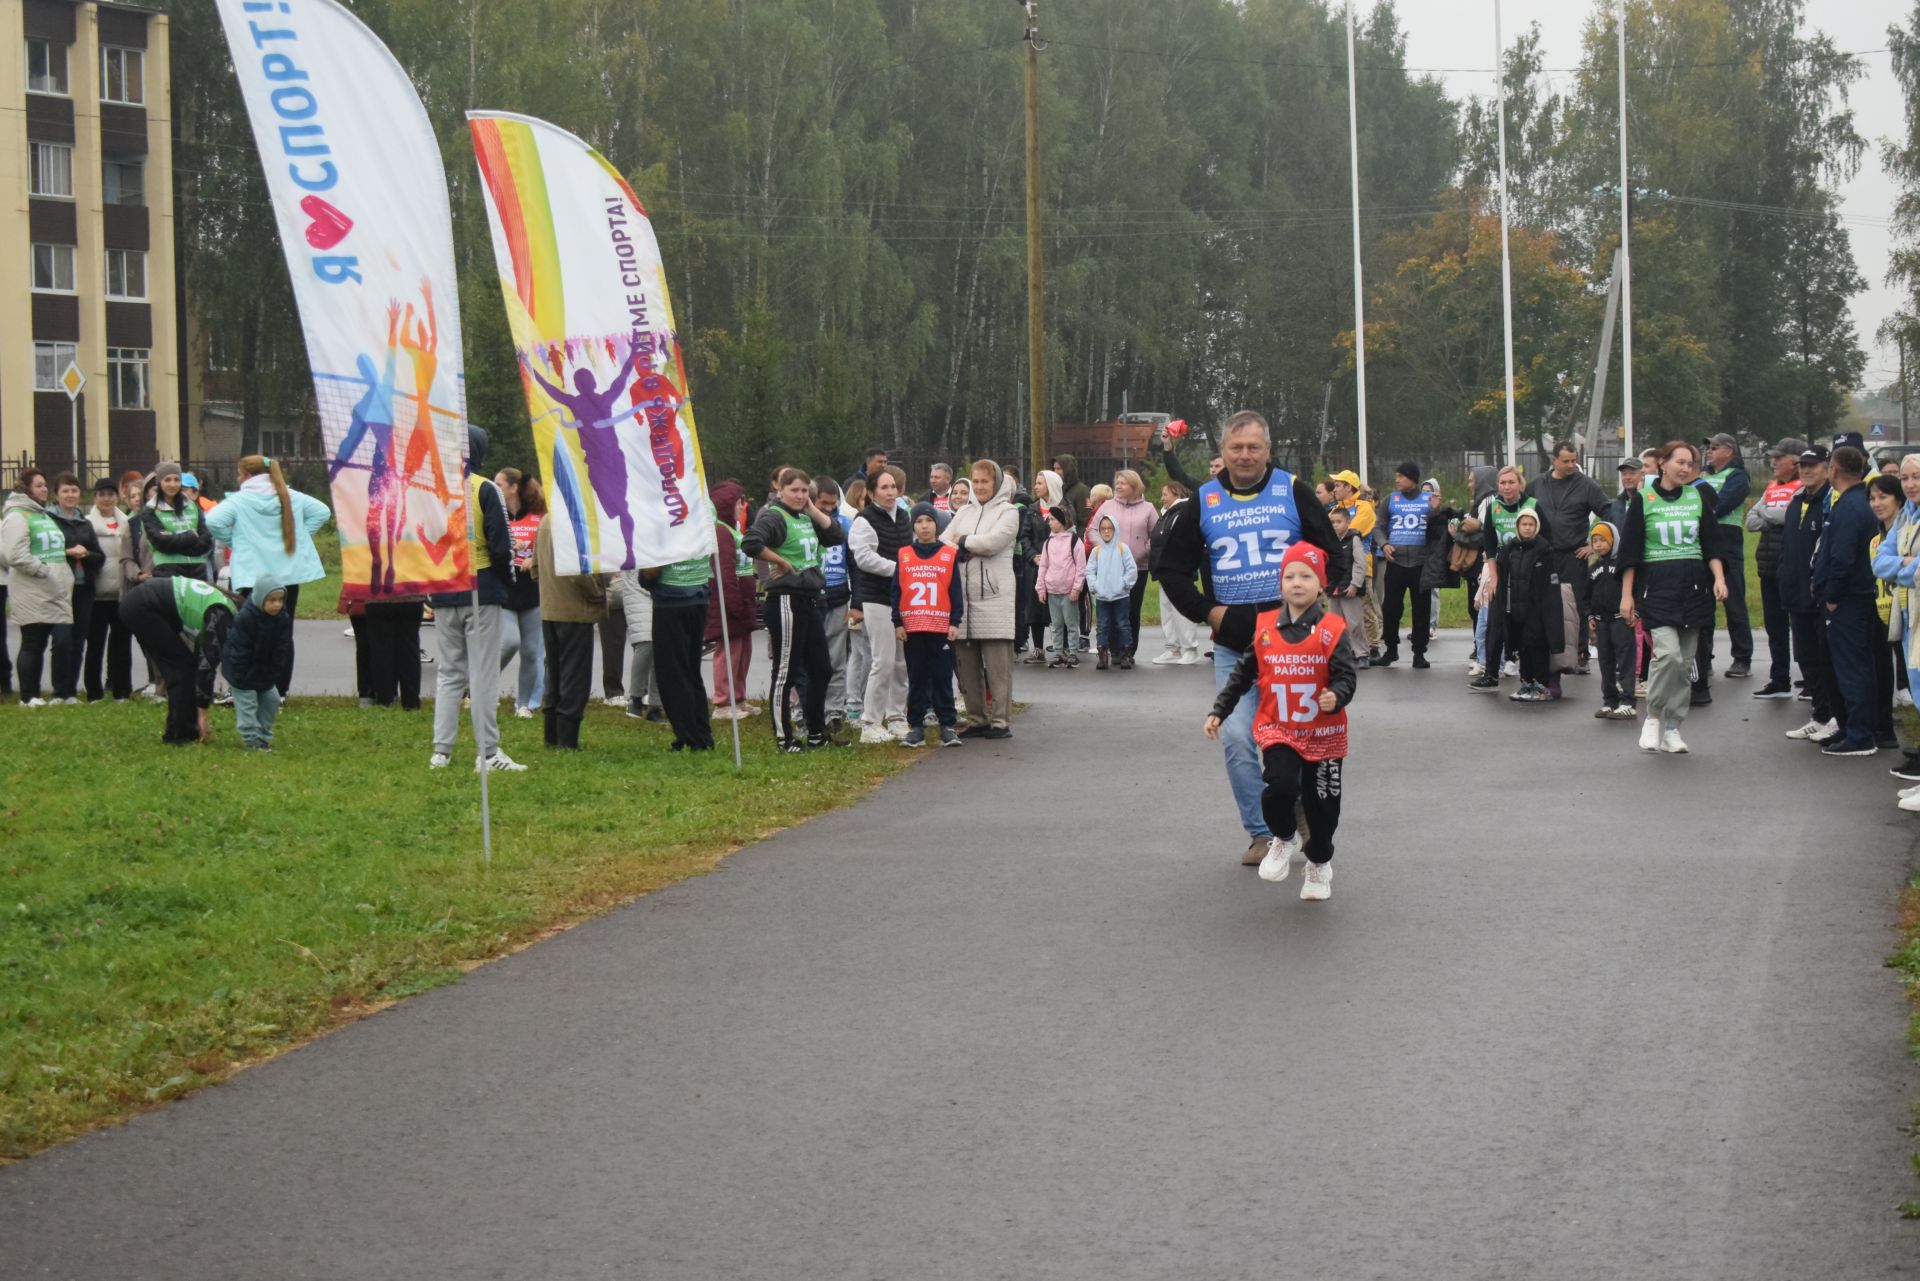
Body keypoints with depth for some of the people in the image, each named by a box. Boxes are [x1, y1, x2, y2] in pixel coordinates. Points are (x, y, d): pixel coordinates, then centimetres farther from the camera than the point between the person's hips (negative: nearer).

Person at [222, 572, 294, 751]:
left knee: (272, 699, 7)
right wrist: (241, 680, -20)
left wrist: (273, 675, -5)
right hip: (245, 672, -6)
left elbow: (283, 650, -3)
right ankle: (251, 739, -3)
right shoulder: (245, 618, -28)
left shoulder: (283, 618, -11)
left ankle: (263, 736, 18)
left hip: (265, 673, 6)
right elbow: (239, 651, -24)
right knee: (247, 702, -8)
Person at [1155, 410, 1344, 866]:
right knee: (1236, 738, -5)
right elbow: (1172, 569, 14)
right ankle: (1261, 833, 4)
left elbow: (1333, 558, 7)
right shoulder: (1204, 503, 7)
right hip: (1231, 644, 2)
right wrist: (1206, 611, 2)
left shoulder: (1293, 492, 3)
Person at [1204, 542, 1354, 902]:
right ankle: (1284, 839, 11)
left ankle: (1319, 863, 32)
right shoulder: (1264, 627, 0)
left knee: (1322, 804, 7)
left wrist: (1337, 696, -32)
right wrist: (1219, 711, 7)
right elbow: (1242, 673, 8)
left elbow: (1346, 675, -10)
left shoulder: (1331, 629, -8)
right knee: (1278, 788, -21)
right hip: (1278, 731, 1)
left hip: (1324, 735, -1)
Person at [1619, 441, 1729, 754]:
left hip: (1693, 587, 4)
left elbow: (1711, 544, 11)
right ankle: (1654, 717, -1)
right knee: (1668, 653, -20)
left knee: (1685, 661, 3)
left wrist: (1719, 578, -5)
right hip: (1657, 587, -4)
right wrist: (1626, 594, -3)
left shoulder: (1698, 497, 10)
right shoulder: (1644, 499, 0)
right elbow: (1629, 551, 1)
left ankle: (1672, 727, 11)